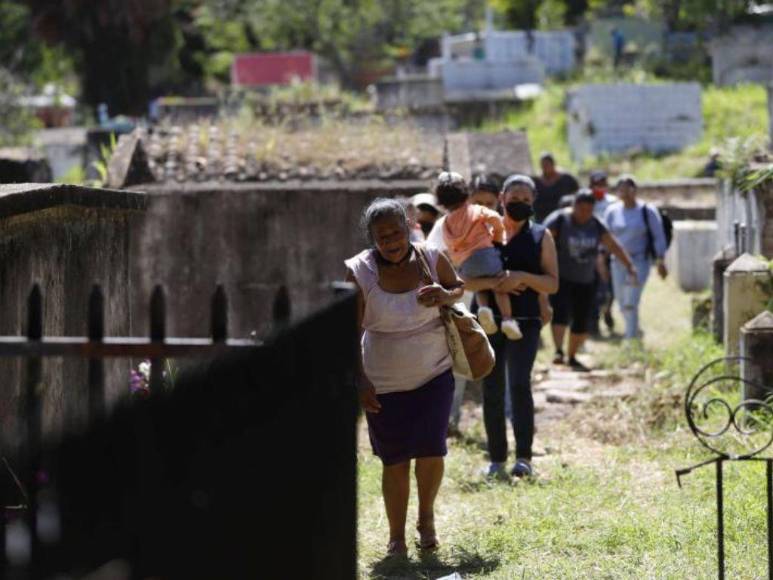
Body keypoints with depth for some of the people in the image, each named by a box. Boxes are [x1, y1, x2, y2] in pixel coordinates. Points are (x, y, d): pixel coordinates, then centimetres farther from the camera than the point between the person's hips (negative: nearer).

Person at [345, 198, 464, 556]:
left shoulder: (431, 259, -9)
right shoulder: (359, 272, -14)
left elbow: (458, 287, 10)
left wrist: (446, 296, -14)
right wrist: (359, 380, -18)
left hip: (434, 374, 1)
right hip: (384, 383, -1)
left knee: (431, 451, -7)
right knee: (395, 461, 3)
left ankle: (427, 516, 22)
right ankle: (396, 536, 20)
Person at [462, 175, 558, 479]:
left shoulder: (541, 236, 8)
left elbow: (552, 283, 2)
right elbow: (466, 280, 2)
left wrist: (523, 277, -15)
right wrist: (495, 282, -17)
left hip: (525, 321, -2)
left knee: (519, 384, -19)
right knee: (492, 391, 3)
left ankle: (524, 457, -19)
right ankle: (496, 459, 11)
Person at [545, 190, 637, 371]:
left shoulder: (595, 225, 6)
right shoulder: (559, 220, -10)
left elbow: (613, 246, 12)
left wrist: (629, 265, 6)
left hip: (585, 282, 5)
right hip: (561, 280, -5)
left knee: (582, 322, 6)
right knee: (560, 313, -23)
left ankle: (572, 357, 20)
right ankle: (558, 352, -29)